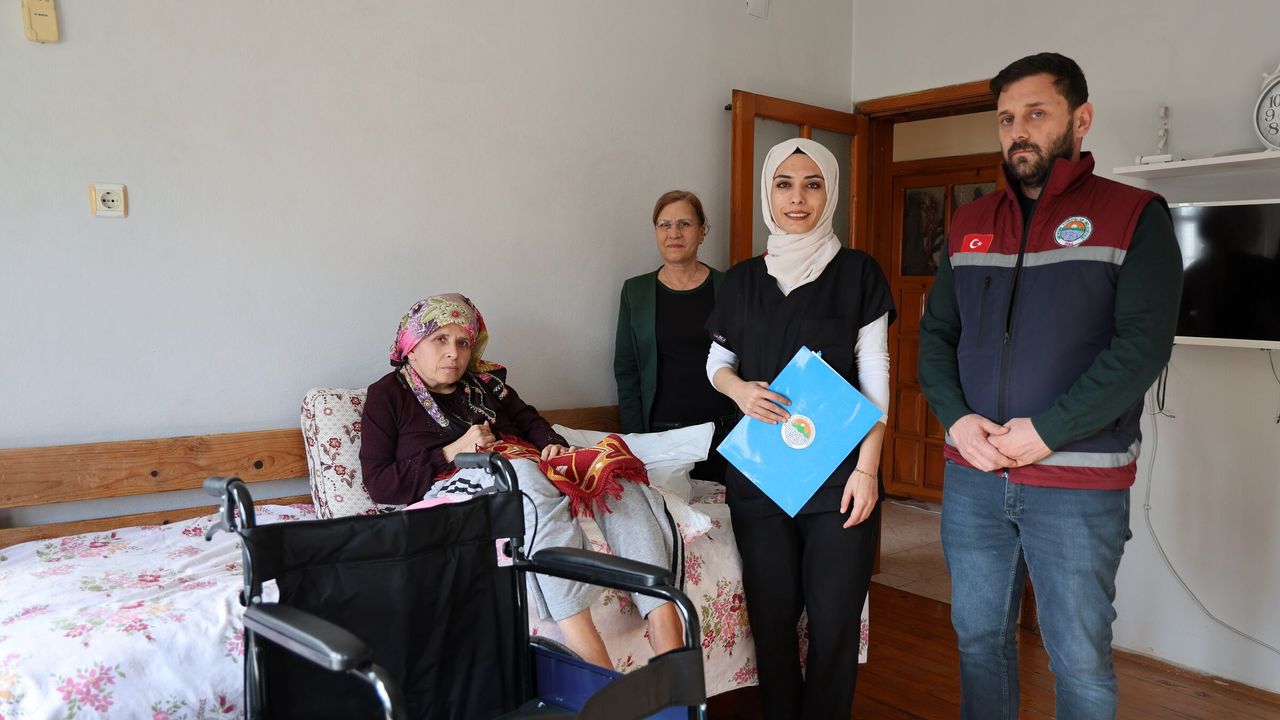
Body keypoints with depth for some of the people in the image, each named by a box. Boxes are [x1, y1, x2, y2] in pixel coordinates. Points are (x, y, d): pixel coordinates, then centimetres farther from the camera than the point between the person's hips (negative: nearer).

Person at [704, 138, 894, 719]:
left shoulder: (857, 272, 0)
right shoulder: (743, 279, 8)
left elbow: (874, 376, -2)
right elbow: (717, 362, 16)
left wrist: (867, 467, -11)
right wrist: (738, 388, -8)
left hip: (837, 469, -2)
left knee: (834, 617, -1)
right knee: (771, 613, 7)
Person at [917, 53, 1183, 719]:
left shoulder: (1134, 215, -3)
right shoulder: (969, 225, 11)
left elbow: (1144, 344, -13)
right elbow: (935, 335, 10)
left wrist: (1047, 431, -18)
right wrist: (957, 419, -7)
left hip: (1080, 484, -4)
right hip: (972, 477, 4)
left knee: (1079, 660, 8)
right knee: (978, 636, 15)